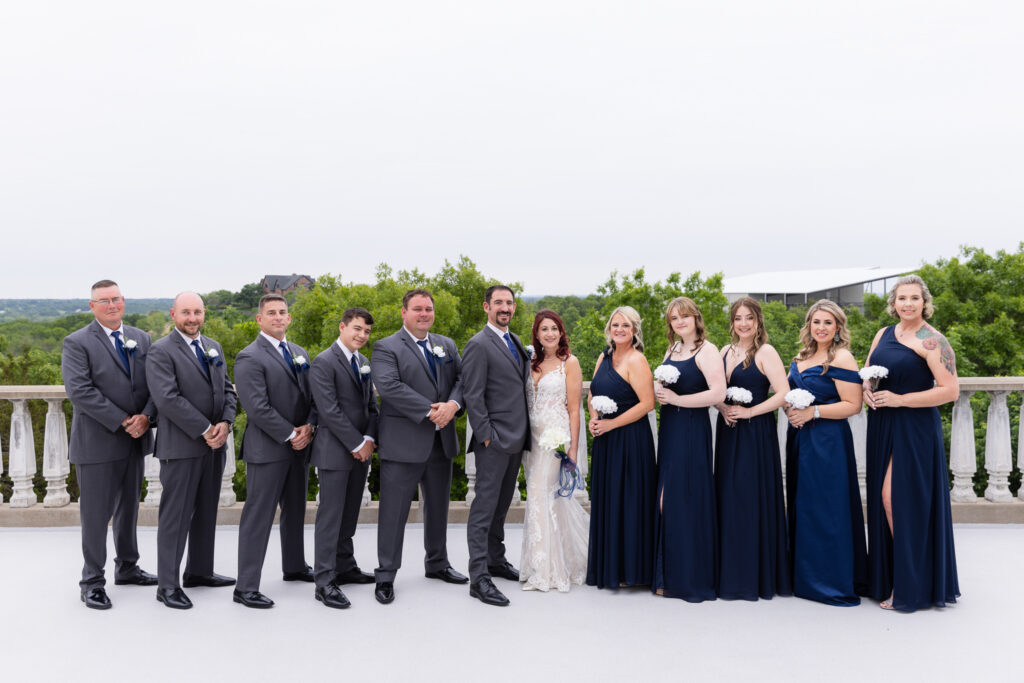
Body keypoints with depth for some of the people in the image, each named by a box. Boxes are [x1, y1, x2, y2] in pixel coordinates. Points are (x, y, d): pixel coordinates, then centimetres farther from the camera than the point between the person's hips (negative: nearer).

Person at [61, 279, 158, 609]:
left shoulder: (141, 339, 10)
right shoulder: (77, 343, -6)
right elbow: (79, 390, -16)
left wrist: (146, 417, -12)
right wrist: (122, 422, -19)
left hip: (135, 440, 5)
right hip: (97, 443, -5)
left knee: (129, 508, 17)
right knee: (96, 514, 2)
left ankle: (127, 568, 32)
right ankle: (92, 582, 14)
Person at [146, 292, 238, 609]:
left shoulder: (214, 348, 14)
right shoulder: (161, 351, -9)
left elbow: (227, 389, 13)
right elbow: (167, 398, -18)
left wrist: (225, 423, -6)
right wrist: (205, 430, -17)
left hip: (214, 445, 7)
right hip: (181, 446, -7)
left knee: (207, 511, 15)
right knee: (175, 515, -2)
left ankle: (199, 571, 28)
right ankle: (167, 585, 7)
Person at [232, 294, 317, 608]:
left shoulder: (299, 353, 13)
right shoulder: (250, 358, -11)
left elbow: (312, 395, 13)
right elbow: (258, 408, -18)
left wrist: (308, 426, -6)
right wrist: (291, 434, -16)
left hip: (298, 447, 8)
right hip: (267, 450, -8)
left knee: (295, 511, 19)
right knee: (258, 517, -4)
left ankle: (295, 567, 36)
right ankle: (246, 588, 2)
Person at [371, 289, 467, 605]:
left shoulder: (447, 345, 13)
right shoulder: (386, 348, -6)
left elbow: (462, 378, 5)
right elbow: (389, 386, -20)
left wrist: (453, 404, -16)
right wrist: (430, 411, -23)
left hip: (441, 441, 6)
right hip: (403, 444, -6)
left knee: (438, 506, 18)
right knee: (394, 511, 0)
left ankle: (437, 563, 35)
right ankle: (385, 575, 11)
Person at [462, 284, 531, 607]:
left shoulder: (516, 342, 15)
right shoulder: (478, 345, -10)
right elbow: (473, 396, -13)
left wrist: (524, 434, 14)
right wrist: (486, 435, -17)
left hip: (516, 439, 8)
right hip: (494, 441, -8)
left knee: (501, 505, 17)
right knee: (484, 507, -6)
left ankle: (496, 560, 29)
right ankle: (479, 577, -4)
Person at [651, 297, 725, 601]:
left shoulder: (706, 350, -9)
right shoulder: (672, 350, 16)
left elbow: (718, 393, -19)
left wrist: (676, 399, -16)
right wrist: (659, 392, 3)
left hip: (692, 430, -8)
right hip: (669, 428, 8)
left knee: (688, 499, -5)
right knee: (667, 499, 8)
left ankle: (692, 579, 5)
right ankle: (670, 575, 18)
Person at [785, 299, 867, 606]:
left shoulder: (841, 358, -10)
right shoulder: (801, 358, 14)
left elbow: (853, 405, -15)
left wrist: (813, 411, -19)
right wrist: (790, 409, 3)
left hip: (828, 442, -8)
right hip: (799, 439, 8)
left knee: (826, 509, -5)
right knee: (802, 507, 12)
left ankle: (834, 583, 5)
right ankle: (805, 578, 22)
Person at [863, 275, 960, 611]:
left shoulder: (932, 340, -10)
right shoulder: (884, 334, 12)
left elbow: (951, 390, -16)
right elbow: (867, 371, 22)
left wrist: (899, 399, -17)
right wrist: (866, 389, -2)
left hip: (915, 428, -7)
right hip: (882, 427, 7)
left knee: (903, 501, -7)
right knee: (885, 500, 9)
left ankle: (908, 587, 5)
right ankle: (889, 578, 20)